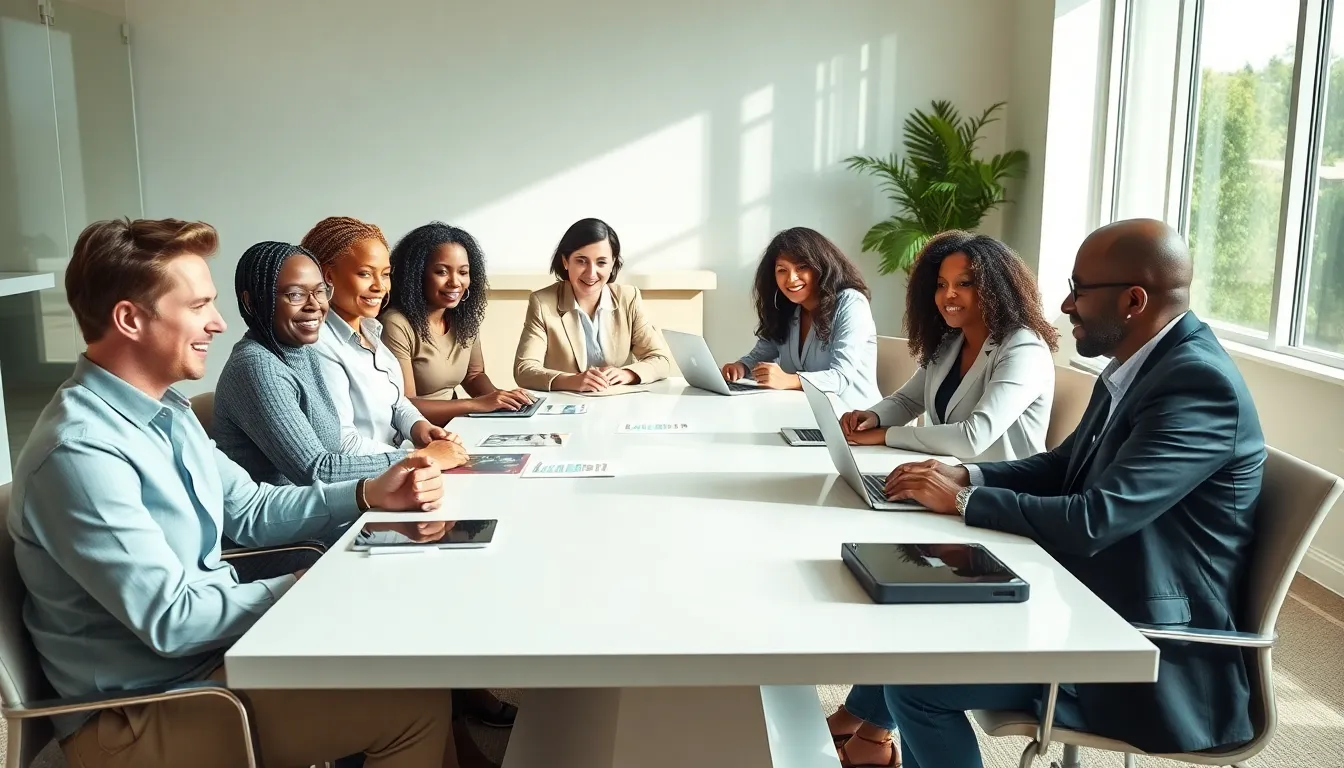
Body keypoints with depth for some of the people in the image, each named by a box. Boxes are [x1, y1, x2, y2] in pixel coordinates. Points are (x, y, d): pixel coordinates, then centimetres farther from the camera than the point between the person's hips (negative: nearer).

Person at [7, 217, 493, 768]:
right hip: (143, 713, -9)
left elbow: (248, 510, 11)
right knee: (416, 700, -15)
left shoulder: (165, 410, 4)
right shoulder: (79, 453, -25)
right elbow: (171, 620, -25)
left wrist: (368, 495, -2)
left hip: (208, 644, 9)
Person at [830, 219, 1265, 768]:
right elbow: (1062, 466, 13)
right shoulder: (1138, 365, 4)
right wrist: (965, 476, -2)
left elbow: (1092, 521, -30)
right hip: (1096, 598, 9)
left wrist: (962, 500, -19)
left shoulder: (1199, 384, -24)